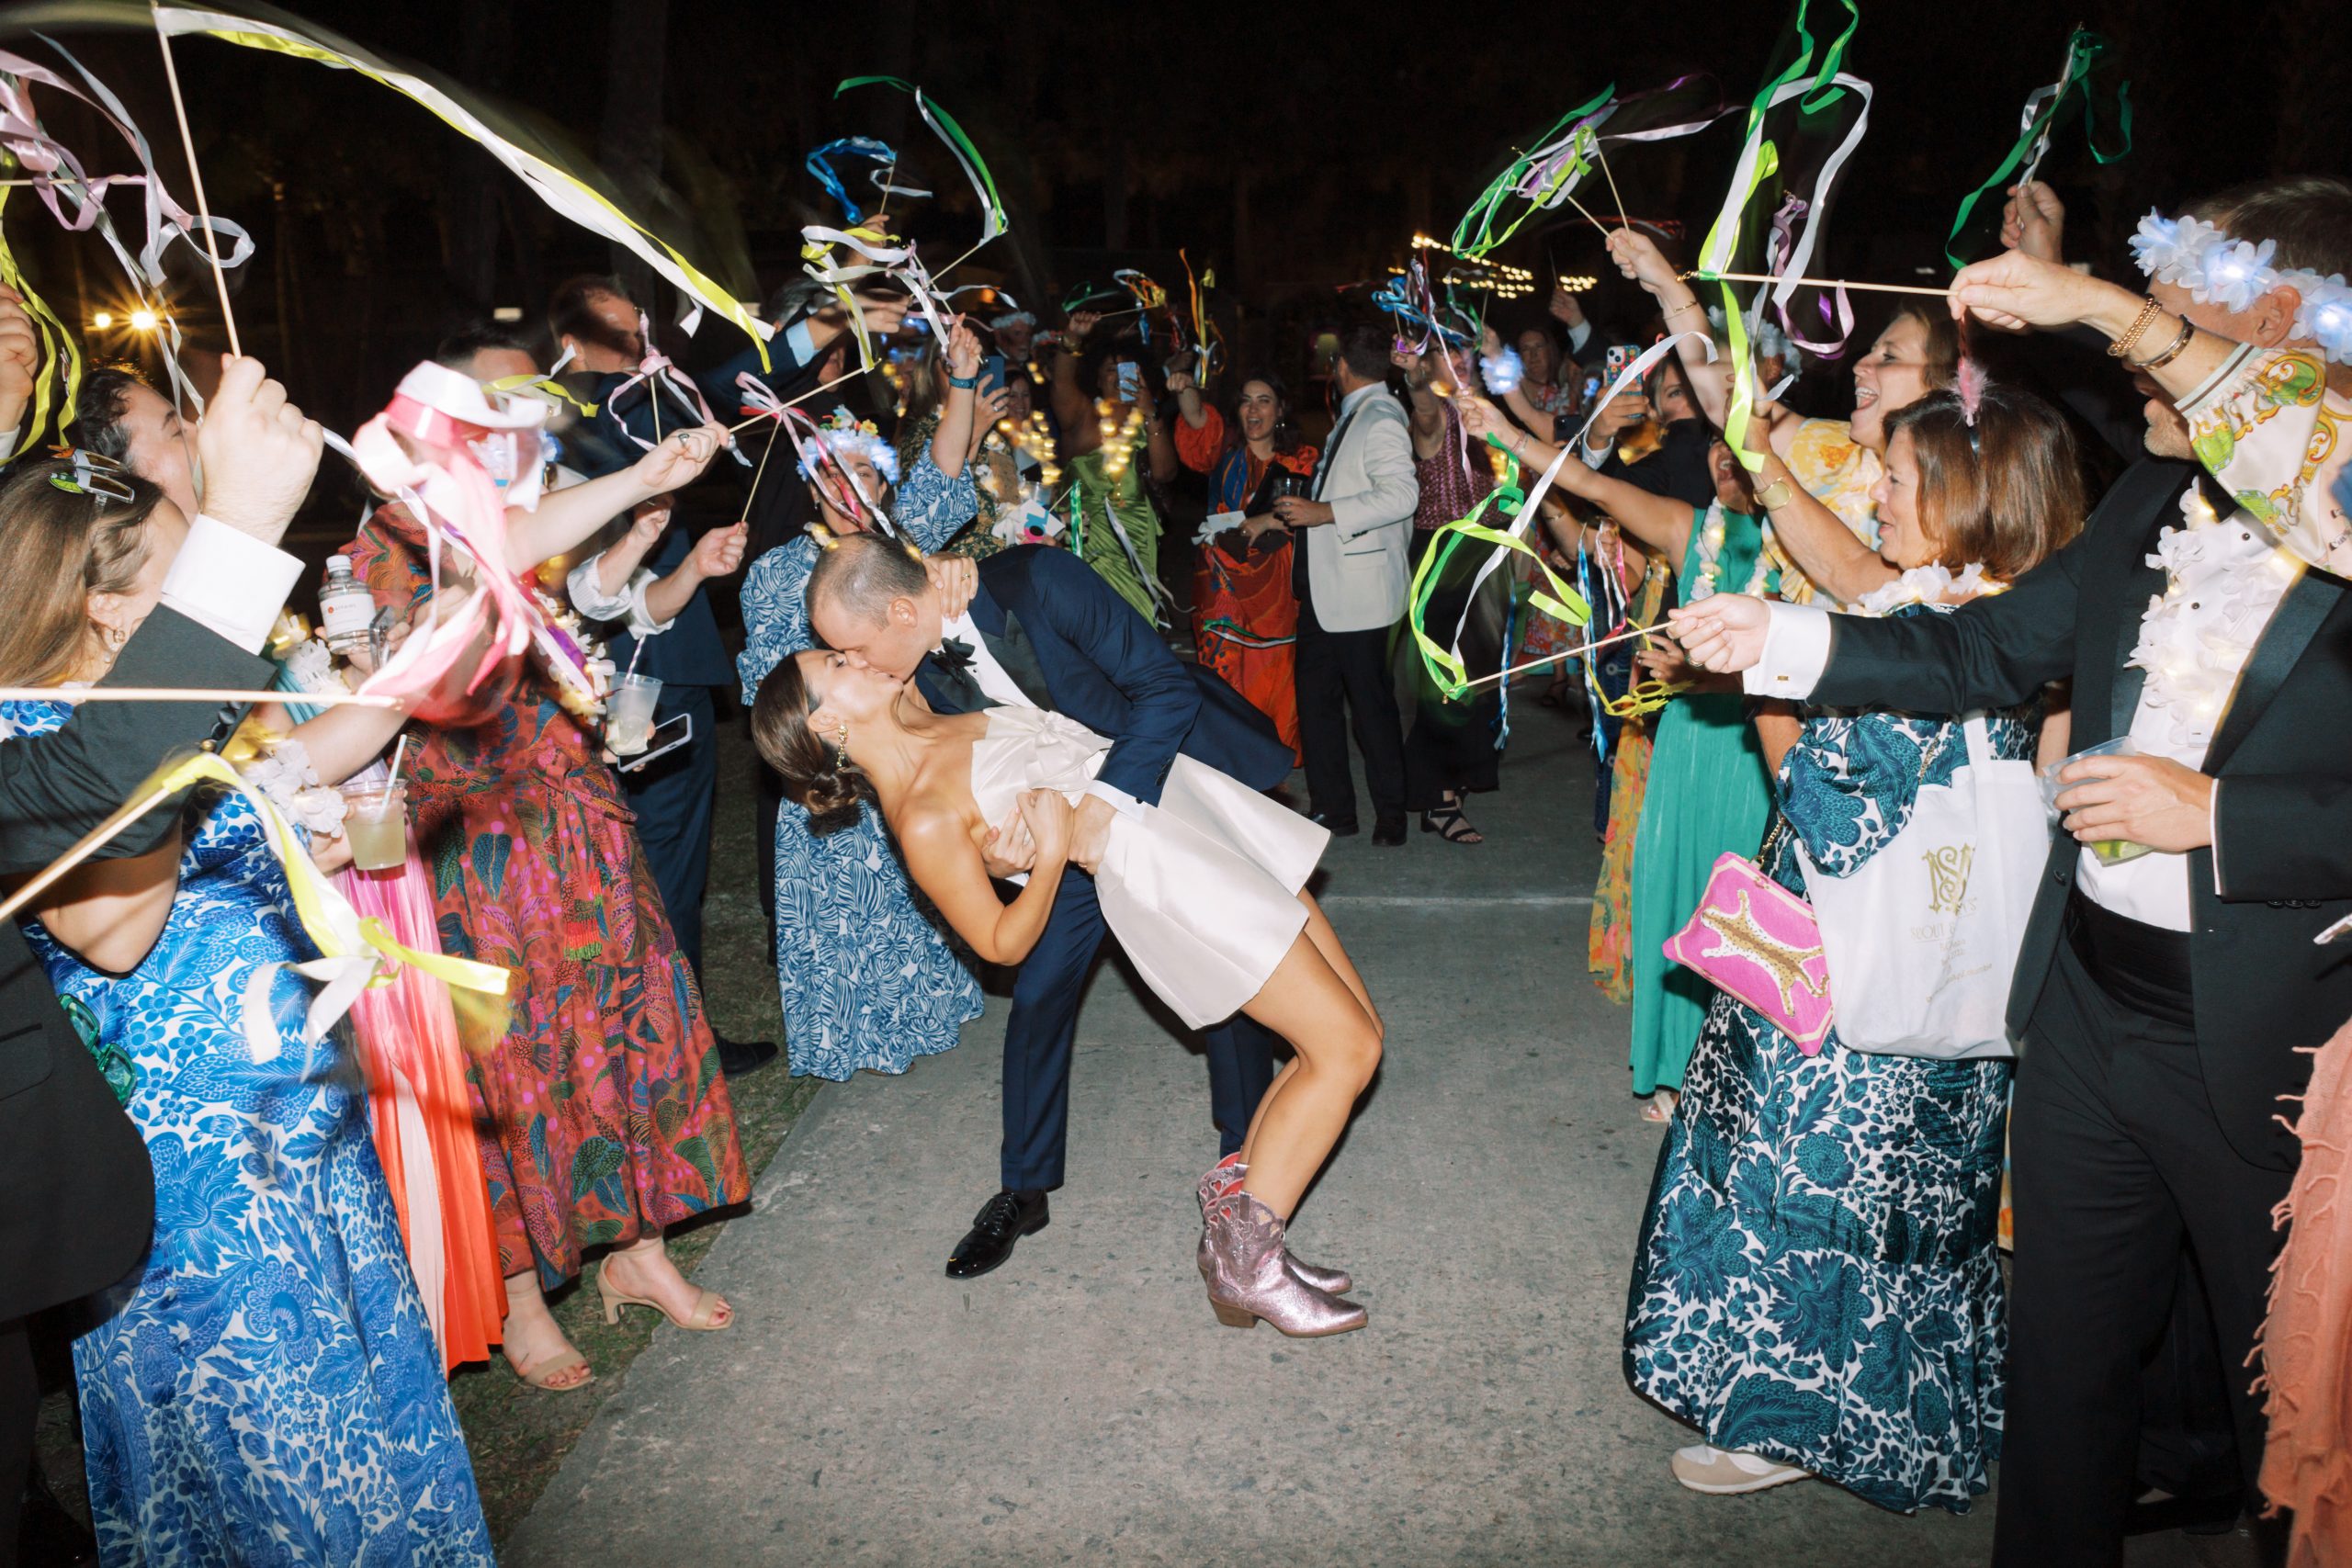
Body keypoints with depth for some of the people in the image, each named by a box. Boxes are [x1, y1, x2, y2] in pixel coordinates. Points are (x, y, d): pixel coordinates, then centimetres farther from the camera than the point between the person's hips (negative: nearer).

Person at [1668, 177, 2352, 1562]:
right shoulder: (2150, 506, 6)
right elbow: (1985, 651, 11)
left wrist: (2215, 813, -22)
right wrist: (1777, 638, 2)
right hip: (2088, 1002, 6)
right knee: (2064, 1349, 21)